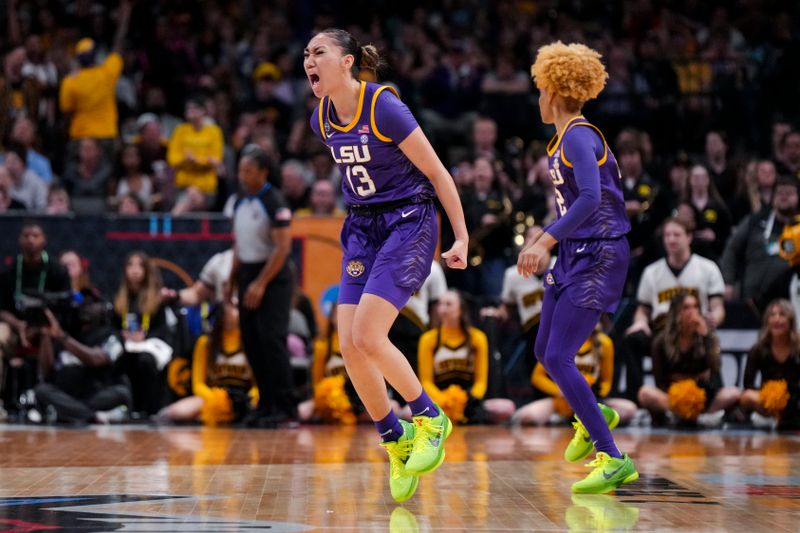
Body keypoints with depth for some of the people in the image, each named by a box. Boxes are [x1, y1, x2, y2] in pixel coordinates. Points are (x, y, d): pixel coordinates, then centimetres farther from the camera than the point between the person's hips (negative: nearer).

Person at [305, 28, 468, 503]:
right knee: (349, 346, -5)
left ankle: (430, 419, 3)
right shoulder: (323, 119, 3)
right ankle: (396, 442, 12)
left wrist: (462, 238, -10)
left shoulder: (384, 106, -17)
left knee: (367, 336, -19)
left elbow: (436, 172, -11)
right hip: (362, 227, 7)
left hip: (409, 222, -7)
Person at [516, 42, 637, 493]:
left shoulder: (579, 137, -16)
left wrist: (545, 242, -34)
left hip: (598, 257, -10)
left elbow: (590, 198, -30)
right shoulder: (567, 138, 13)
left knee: (558, 359, -15)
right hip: (575, 255, 10)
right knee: (545, 352, 17)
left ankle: (614, 459, -14)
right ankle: (592, 420, 40)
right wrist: (542, 239, 27)